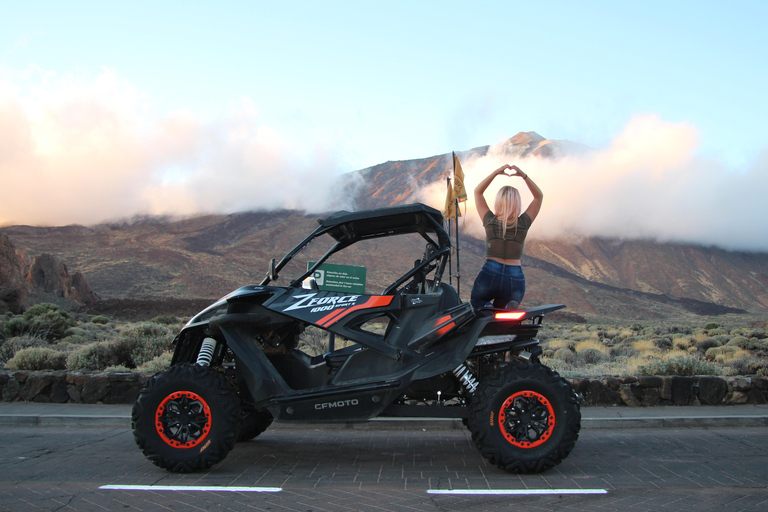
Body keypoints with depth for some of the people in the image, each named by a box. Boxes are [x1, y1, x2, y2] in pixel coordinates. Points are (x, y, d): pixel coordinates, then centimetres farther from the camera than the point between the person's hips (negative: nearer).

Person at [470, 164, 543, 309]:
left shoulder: (490, 221, -2)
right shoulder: (523, 224, 0)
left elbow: (478, 191, 10)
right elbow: (539, 196, 11)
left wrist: (496, 173, -1)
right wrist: (524, 176, -1)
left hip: (490, 274, -1)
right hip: (515, 279, 1)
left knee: (476, 304, 23)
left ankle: (483, 307, -14)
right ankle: (511, 306, -19)